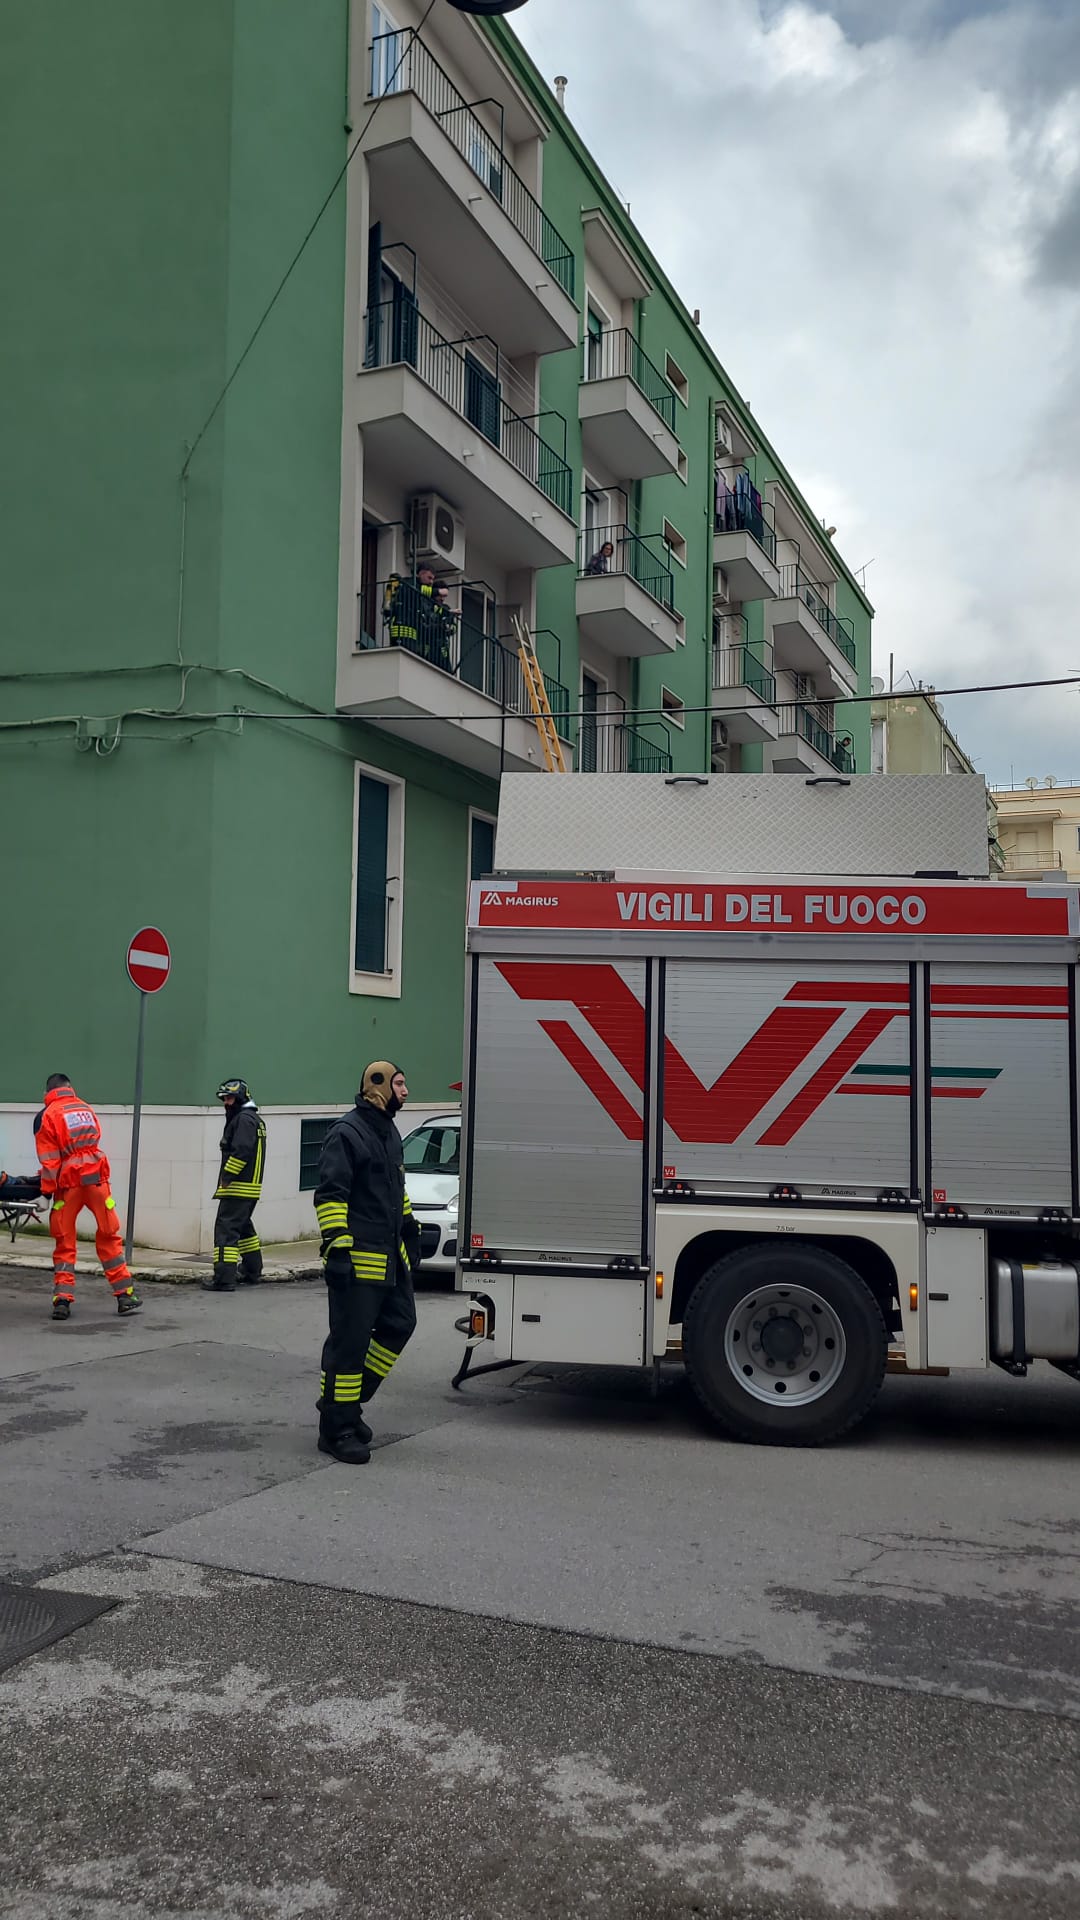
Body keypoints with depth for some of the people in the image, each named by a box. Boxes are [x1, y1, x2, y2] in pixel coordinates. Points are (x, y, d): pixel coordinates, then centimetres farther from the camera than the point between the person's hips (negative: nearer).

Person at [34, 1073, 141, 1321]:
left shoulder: (47, 1115, 1)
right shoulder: (86, 1109, 14)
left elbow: (49, 1158, -5)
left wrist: (48, 1188, -3)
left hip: (69, 1182, -3)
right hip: (97, 1178, 3)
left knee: (64, 1242, 6)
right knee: (109, 1236, 9)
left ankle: (62, 1299, 0)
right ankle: (125, 1295, 10)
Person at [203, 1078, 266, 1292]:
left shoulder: (244, 1119, -13)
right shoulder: (255, 1119, 19)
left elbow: (241, 1152, -24)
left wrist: (226, 1177, -18)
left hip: (238, 1187, -11)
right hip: (251, 1187, 11)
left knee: (226, 1228, -12)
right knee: (244, 1227, 21)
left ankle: (224, 1278, -16)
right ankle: (252, 1273, 29)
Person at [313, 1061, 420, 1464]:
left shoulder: (389, 1133, 17)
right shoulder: (346, 1133, -13)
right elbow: (329, 1195, -18)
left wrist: (410, 1231, 26)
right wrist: (337, 1246, -23)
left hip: (391, 1257, 10)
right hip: (359, 1260, -10)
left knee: (398, 1324, 12)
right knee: (349, 1340, -5)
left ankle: (348, 1402, 22)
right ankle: (337, 1428, 4)